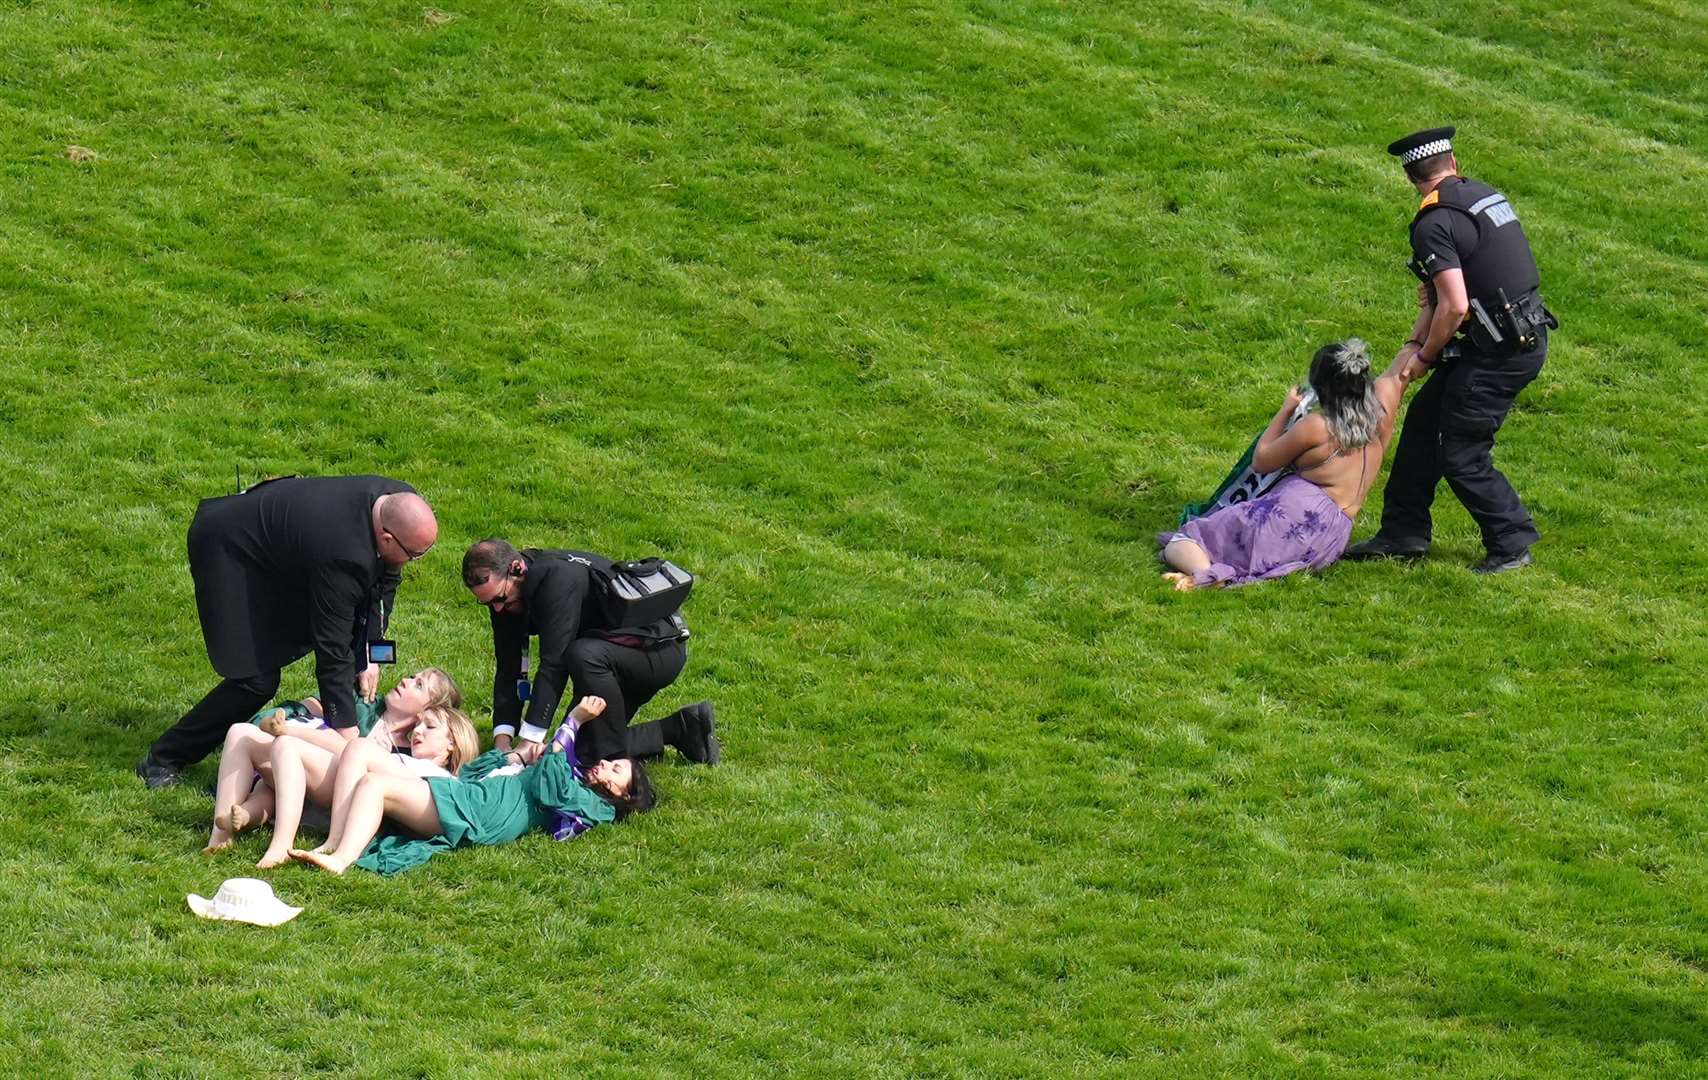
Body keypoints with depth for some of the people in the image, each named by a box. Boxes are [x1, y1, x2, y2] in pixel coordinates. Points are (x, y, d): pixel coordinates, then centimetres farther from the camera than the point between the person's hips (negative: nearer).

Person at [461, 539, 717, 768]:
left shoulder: (557, 576, -32)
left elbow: (554, 662, -35)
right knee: (580, 750, 4)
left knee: (583, 655, -38)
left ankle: (615, 763, -23)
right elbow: (508, 668, -5)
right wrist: (502, 738, -18)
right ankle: (681, 730, 12)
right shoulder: (504, 597, -5)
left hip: (661, 648, -10)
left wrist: (530, 737, -36)